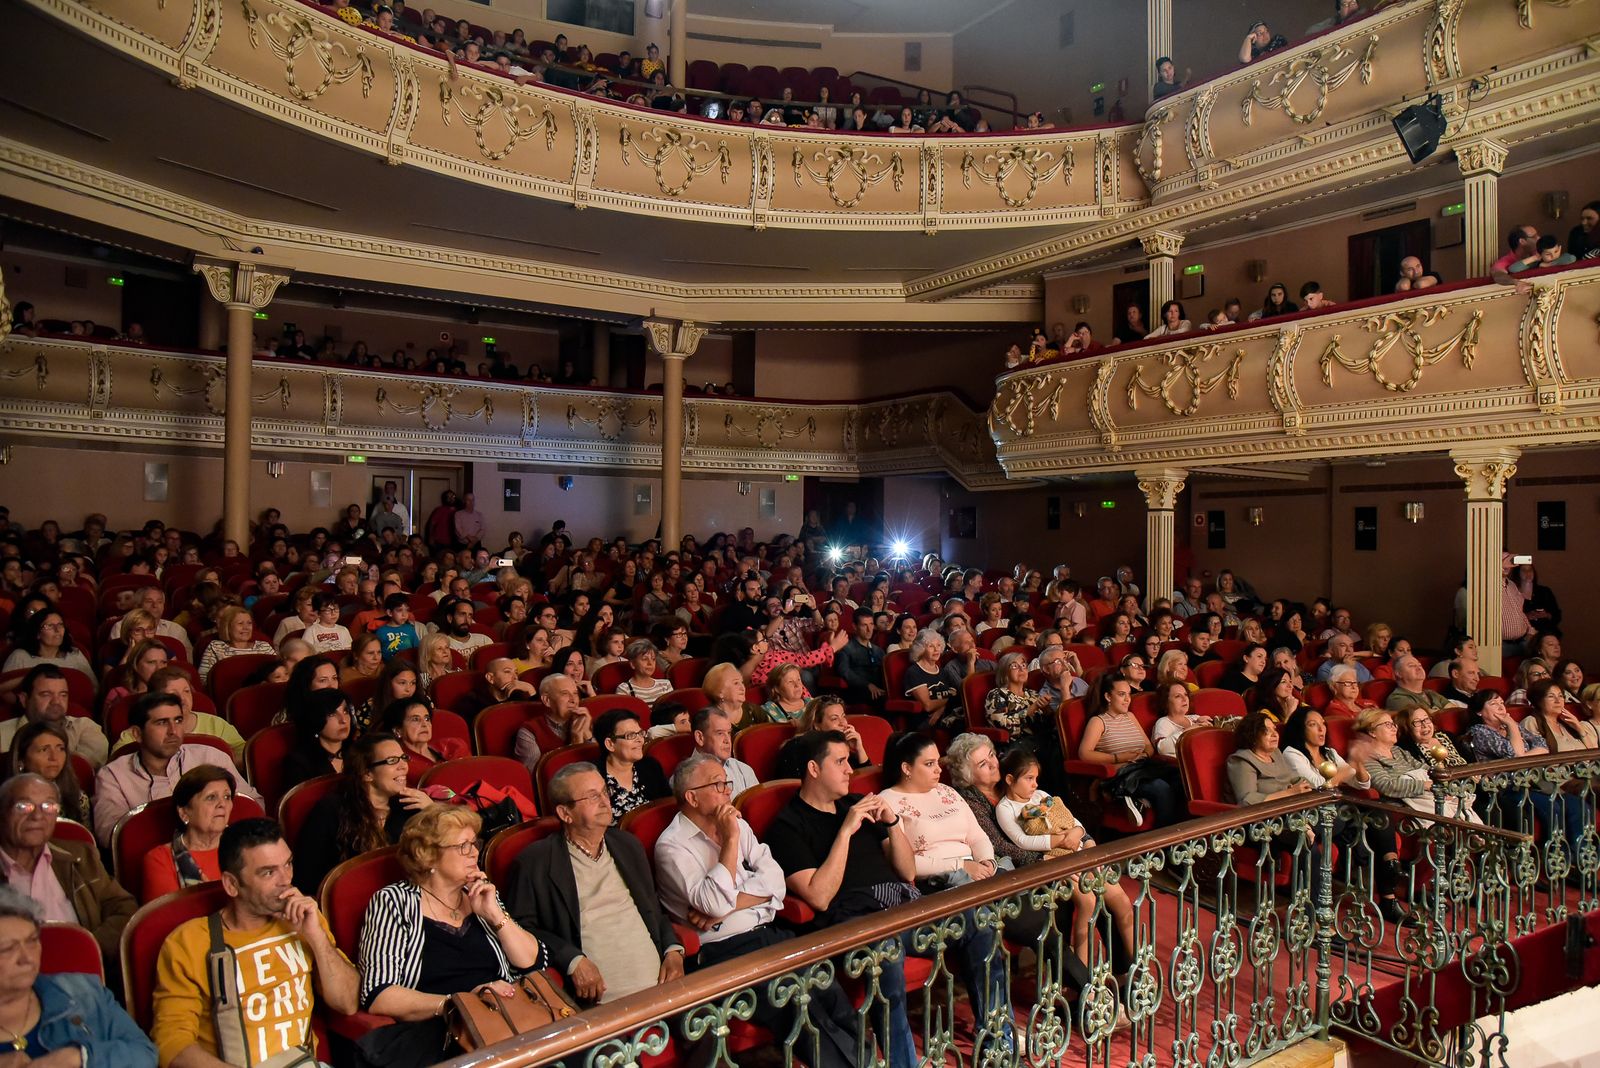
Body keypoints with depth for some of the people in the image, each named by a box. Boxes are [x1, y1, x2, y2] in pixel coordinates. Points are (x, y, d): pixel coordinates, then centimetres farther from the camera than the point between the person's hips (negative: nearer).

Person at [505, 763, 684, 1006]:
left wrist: (673, 950, 7)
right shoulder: (535, 861, 4)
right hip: (598, 999, -4)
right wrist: (573, 961, -12)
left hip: (659, 985, 4)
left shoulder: (629, 845, 20)